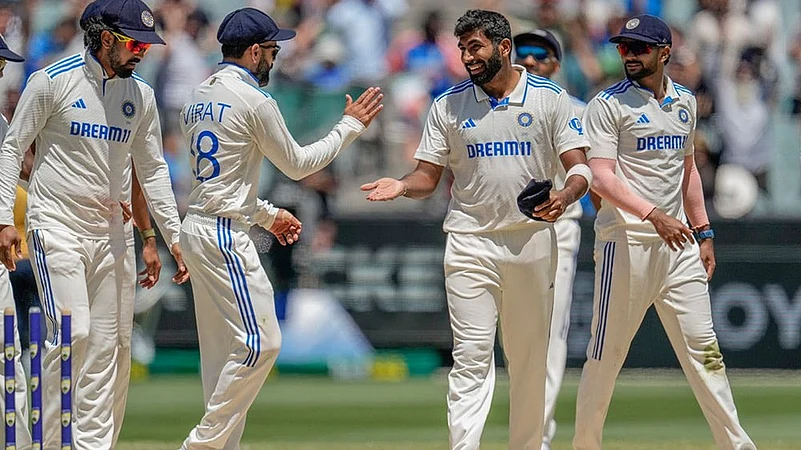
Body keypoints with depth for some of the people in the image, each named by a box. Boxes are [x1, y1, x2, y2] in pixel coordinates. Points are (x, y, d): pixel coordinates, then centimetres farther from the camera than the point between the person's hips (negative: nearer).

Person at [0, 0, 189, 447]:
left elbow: (153, 169, 15)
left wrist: (174, 235, 8)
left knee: (106, 343, 3)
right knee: (72, 333, -16)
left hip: (112, 234, 6)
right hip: (57, 227, -6)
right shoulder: (54, 81, -6)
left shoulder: (141, 95, 9)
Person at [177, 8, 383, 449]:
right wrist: (350, 126, 8)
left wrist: (267, 214, 26)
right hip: (224, 235, -10)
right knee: (260, 342, -8)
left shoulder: (198, 98, 15)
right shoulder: (253, 100, -11)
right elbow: (298, 164, -2)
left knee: (221, 349, 11)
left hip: (196, 227, 10)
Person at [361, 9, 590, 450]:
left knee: (530, 360, 8)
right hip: (471, 244, 0)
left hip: (532, 243, 0)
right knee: (471, 356, -10)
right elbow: (428, 176, 7)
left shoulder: (550, 98, 2)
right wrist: (401, 186, -16)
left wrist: (564, 196, -23)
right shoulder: (448, 105, 6)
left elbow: (580, 168, -1)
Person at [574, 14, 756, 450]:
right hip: (626, 243, -5)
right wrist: (653, 215, -28)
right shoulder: (608, 105, -6)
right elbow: (601, 177, -16)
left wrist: (703, 232, 17)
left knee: (702, 347, 2)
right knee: (606, 353, -1)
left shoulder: (684, 102, 13)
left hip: (677, 242, 5)